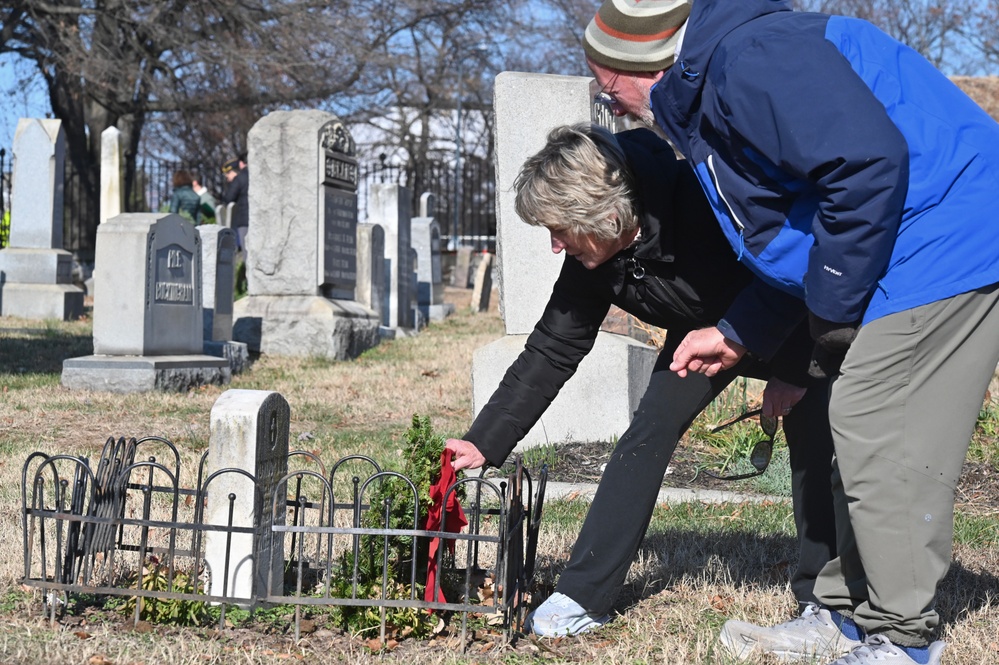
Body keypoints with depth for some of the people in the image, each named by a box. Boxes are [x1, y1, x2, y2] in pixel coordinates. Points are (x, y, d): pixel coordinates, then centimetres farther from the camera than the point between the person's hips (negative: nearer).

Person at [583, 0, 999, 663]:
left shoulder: (747, 60, -17)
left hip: (944, 247, -11)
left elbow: (870, 162, -27)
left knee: (877, 441, -8)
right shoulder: (701, 97, 19)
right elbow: (792, 235, 25)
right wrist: (737, 333, 23)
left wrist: (832, 308, -18)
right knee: (860, 440, 14)